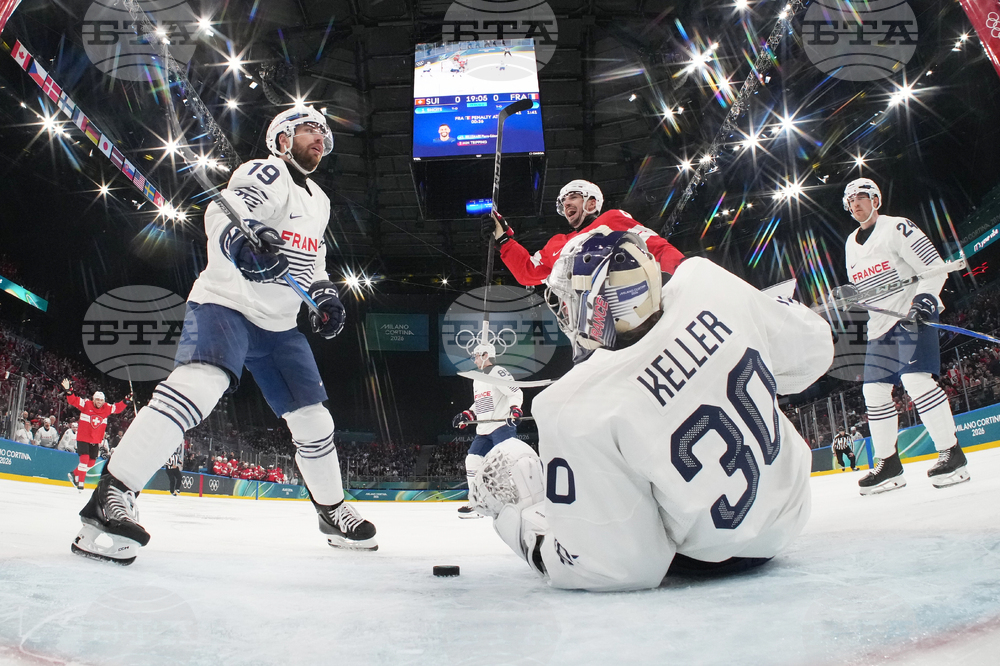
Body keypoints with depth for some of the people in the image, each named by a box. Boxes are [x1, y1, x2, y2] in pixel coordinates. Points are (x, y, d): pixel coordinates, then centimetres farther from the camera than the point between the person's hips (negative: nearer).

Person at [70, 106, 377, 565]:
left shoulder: (319, 202, 20)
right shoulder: (266, 173, -6)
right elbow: (223, 213, -25)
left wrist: (324, 293, 10)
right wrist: (243, 237, -47)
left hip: (277, 324, 8)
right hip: (225, 303, -8)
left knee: (312, 419, 9)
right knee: (199, 384, -33)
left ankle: (332, 510, 25)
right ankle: (111, 496, -30)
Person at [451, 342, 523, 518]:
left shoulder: (498, 372, -7)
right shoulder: (477, 379, 22)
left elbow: (516, 393, -16)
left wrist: (515, 409, -32)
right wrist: (466, 416, 19)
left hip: (503, 426, -10)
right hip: (484, 430, 10)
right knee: (472, 460, 5)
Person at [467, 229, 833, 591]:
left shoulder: (574, 406, -32)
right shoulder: (705, 283, -19)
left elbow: (614, 566, -24)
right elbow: (813, 347, -3)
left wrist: (514, 519, -9)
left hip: (705, 558, -4)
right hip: (789, 513, 5)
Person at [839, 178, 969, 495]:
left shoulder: (897, 228, -6)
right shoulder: (851, 243, 16)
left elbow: (935, 267, -11)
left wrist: (924, 299, -25)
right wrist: (847, 292, 0)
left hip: (913, 315, -7)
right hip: (880, 324, 8)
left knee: (915, 379, -22)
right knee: (874, 390, 2)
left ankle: (951, 452, -13)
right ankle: (888, 464, 10)